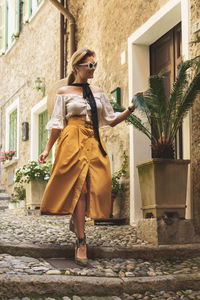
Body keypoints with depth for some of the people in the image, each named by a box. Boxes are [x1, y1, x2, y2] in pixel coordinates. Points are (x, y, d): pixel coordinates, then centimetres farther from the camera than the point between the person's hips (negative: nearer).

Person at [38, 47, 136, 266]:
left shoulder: (98, 92, 16)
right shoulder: (64, 92, 6)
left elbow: (111, 120, 16)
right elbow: (57, 123, 5)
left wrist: (130, 110, 1)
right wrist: (47, 149, -1)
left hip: (94, 143, 4)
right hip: (73, 142, -4)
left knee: (96, 187, -2)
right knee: (80, 188, -11)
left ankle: (76, 219, 30)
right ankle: (81, 242, -8)